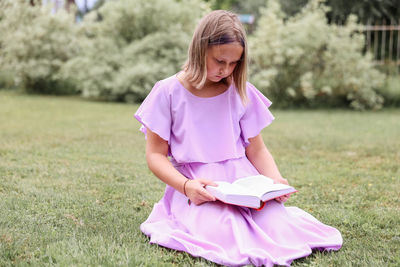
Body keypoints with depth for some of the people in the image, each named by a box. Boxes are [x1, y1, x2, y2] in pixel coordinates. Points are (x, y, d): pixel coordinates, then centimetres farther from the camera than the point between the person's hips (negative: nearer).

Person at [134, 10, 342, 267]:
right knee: (220, 234, -32)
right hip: (196, 188, -3)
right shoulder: (168, 92, -2)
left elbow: (257, 151, 12)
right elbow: (156, 154, -2)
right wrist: (185, 185, -20)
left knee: (279, 228, -23)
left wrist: (276, 180, -9)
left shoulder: (242, 92, 7)